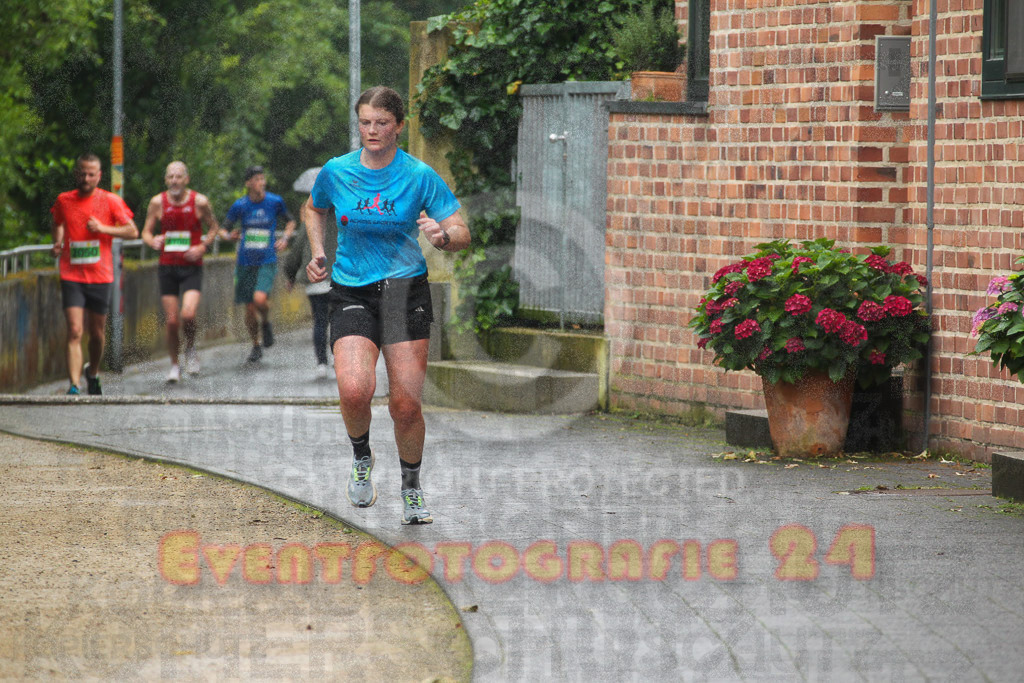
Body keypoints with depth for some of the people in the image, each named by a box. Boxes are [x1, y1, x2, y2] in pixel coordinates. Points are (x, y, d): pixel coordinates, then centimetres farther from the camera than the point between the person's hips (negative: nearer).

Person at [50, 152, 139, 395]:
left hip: (100, 277, 0)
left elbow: (132, 231, -2)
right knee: (75, 332, -14)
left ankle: (93, 373, 40)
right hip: (71, 276, 0)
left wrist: (103, 228, -14)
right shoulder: (63, 200, 4)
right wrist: (57, 244, 5)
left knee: (97, 333, 12)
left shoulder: (110, 201, -2)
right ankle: (74, 386, -19)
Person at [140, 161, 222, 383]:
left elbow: (213, 227, 9)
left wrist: (203, 247, -9)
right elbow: (146, 232, 7)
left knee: (188, 314, -20)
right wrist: (152, 241, -16)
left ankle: (190, 348, 11)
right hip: (167, 268, 2)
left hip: (192, 267, -2)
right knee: (172, 321, 0)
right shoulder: (157, 202, 0)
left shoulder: (199, 202, -4)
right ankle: (174, 366, 18)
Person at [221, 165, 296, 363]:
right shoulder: (239, 206, -2)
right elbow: (224, 230, 8)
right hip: (245, 263, 2)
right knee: (249, 309, 6)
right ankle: (256, 346, 28)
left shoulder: (275, 202, -2)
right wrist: (229, 235, -16)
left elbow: (290, 221, 16)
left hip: (267, 261, -2)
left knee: (260, 299, -24)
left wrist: (285, 238, -2)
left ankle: (266, 323, 10)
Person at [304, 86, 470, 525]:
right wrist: (317, 252, 9)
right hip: (351, 292, 1)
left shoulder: (420, 176, -4)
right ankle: (361, 457, 10)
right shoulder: (336, 172, 2)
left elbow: (462, 234, -3)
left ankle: (411, 490, 19)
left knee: (406, 403, -5)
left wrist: (442, 236, -25)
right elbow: (314, 209, 24)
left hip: (405, 290, -1)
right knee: (354, 390, -22)